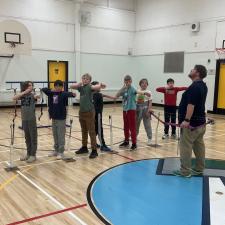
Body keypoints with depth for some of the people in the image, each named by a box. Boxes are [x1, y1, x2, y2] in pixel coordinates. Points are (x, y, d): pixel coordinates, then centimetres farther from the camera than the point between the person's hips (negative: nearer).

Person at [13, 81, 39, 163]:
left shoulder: (32, 95, -7)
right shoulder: (22, 95, 3)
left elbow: (36, 96, -29)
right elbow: (14, 98, -14)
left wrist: (37, 96, -52)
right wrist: (24, 92, -19)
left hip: (32, 119, -4)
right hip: (24, 119, 4)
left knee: (33, 137, 2)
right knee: (27, 137, 13)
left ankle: (33, 155, 11)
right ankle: (28, 153, 25)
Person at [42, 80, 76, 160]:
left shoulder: (63, 94, -9)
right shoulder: (52, 93, 6)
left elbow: (68, 94, -27)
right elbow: (43, 89, 6)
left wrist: (72, 94, -49)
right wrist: (51, 90, -9)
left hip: (61, 118, -6)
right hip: (54, 117, 6)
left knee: (61, 136, -1)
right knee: (55, 135, 14)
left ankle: (61, 152, 6)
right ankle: (56, 150, 27)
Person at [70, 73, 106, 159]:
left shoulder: (90, 87, -8)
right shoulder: (81, 87, 10)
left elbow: (96, 87, -28)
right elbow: (72, 86, 6)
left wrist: (100, 85, -49)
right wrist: (80, 83, -4)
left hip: (89, 112, -7)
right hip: (81, 111, 7)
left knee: (92, 132, -4)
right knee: (84, 131, 17)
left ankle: (94, 150, 0)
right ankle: (84, 147, 29)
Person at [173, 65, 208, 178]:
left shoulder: (194, 87, -19)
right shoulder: (203, 86, 13)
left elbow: (191, 105, -26)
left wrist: (186, 120, -28)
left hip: (191, 123, -10)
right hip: (200, 121, 10)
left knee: (186, 146, -4)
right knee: (199, 146, 14)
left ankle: (185, 171, 1)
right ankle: (199, 169, 22)